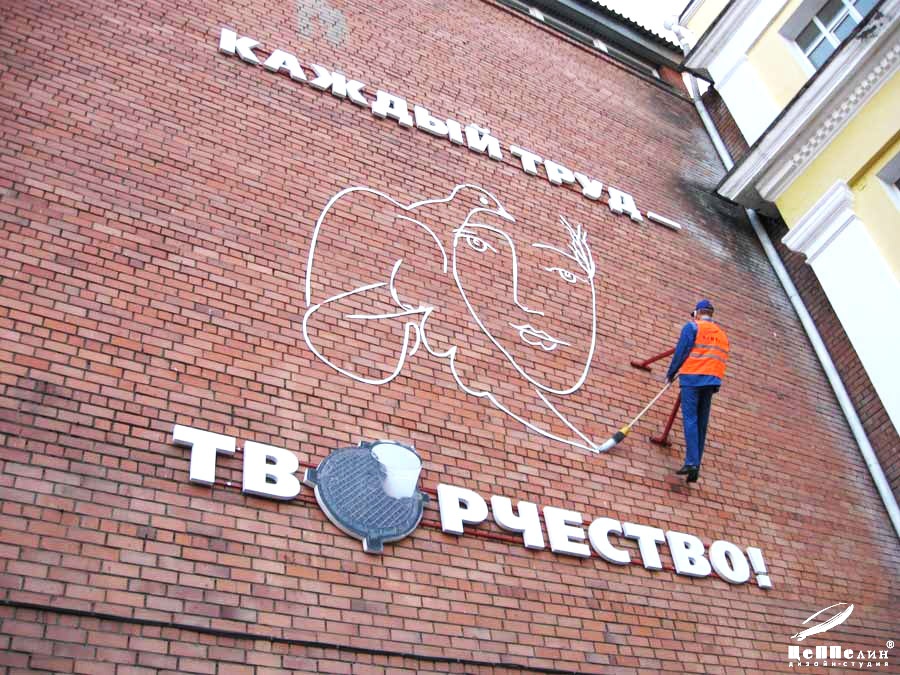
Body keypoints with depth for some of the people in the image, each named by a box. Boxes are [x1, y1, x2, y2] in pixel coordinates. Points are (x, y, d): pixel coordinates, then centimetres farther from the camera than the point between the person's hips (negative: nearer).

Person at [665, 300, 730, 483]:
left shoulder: (692, 327, 2)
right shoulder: (722, 334, 22)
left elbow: (681, 352, -3)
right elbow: (722, 360, 19)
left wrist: (670, 374, 5)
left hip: (692, 377, -5)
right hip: (712, 381, 6)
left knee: (690, 419, -9)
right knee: (702, 423, 5)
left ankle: (691, 463, -21)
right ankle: (695, 469, 2)